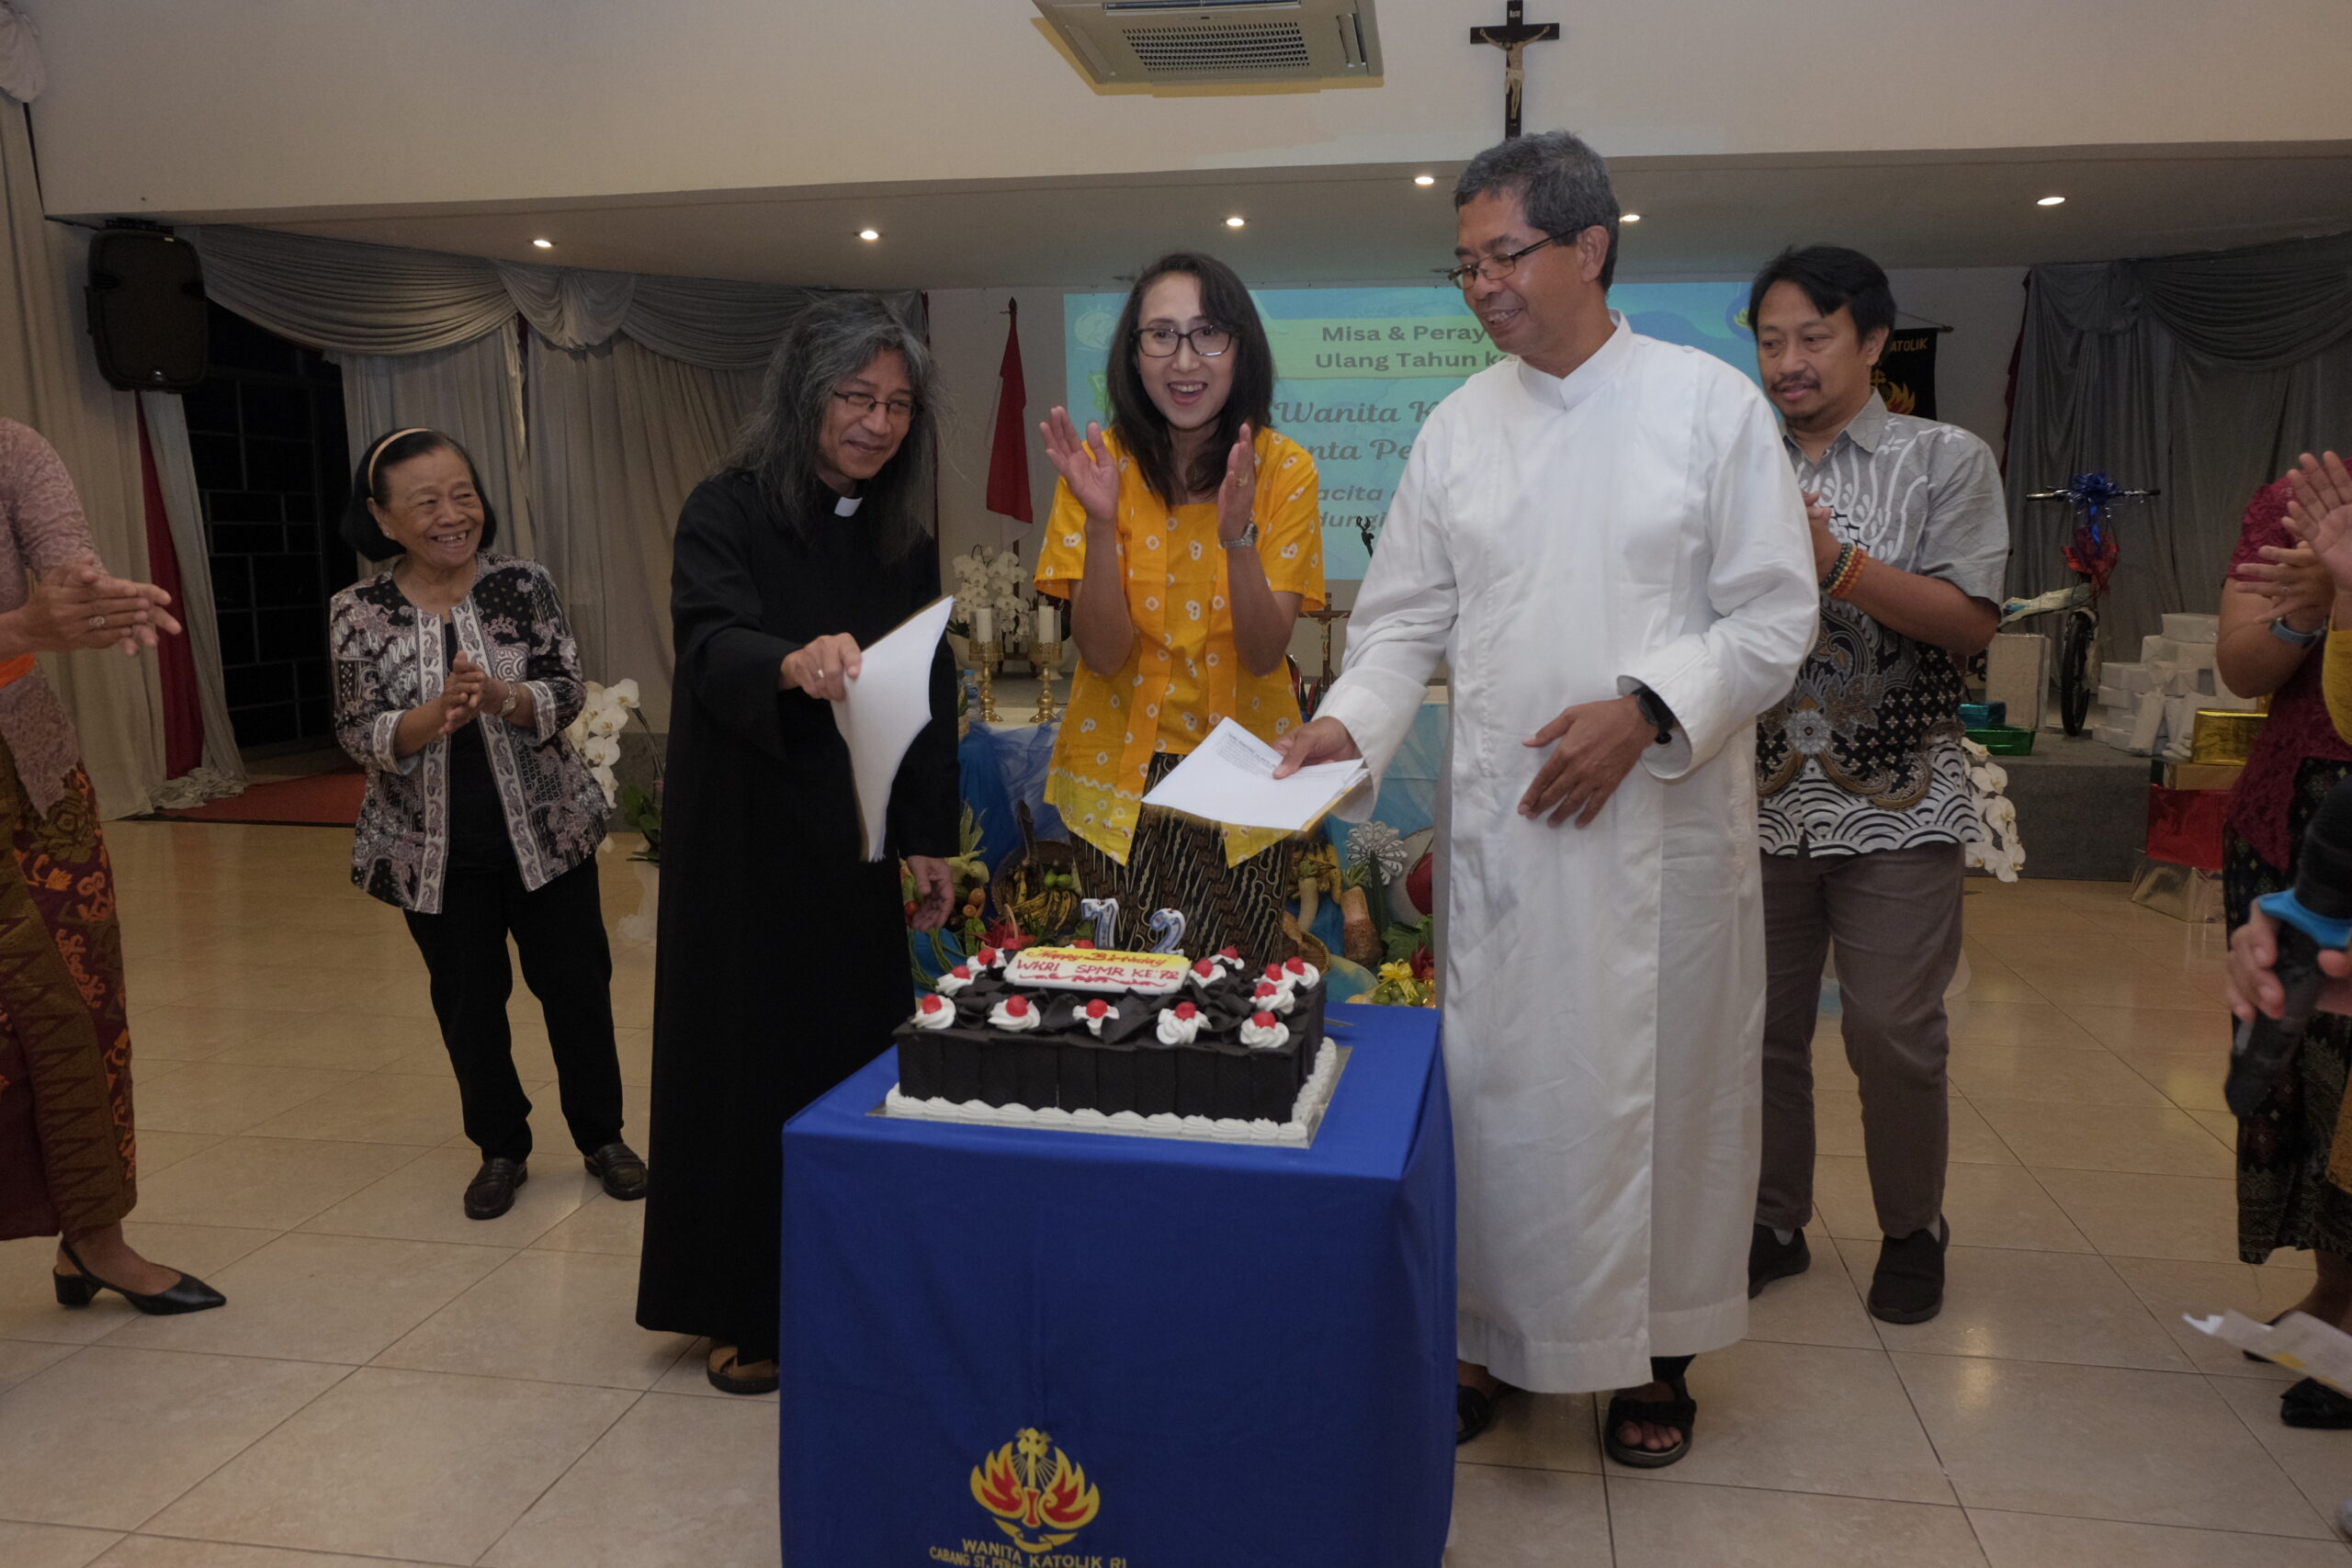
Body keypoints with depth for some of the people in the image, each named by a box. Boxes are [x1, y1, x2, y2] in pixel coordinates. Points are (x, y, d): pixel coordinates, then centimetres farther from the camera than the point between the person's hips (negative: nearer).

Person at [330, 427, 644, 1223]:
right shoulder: (358, 613, -6)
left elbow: (566, 693, -9)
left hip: (545, 828, 0)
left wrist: (503, 697, -29)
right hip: (434, 848, 0)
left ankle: (602, 1135, 27)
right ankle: (501, 1148, 31)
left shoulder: (523, 584, -6)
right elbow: (358, 734, -10)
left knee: (576, 984, 9)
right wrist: (437, 714, -29)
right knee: (468, 1002, 12)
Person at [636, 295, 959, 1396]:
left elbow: (931, 696, 11)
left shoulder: (903, 540, 7)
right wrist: (794, 661, -47)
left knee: (856, 1047, 8)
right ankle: (743, 1310, 19)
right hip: (749, 843, -4)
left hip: (857, 849, 4)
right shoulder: (729, 512, -8)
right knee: (751, 1056, 4)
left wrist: (931, 840, 5)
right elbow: (709, 645, -25)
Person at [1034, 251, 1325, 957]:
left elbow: (1264, 655, -12)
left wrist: (1237, 537, -28)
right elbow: (1102, 654, -12)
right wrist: (1100, 522, -26)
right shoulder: (1104, 462, -6)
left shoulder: (1284, 468, -6)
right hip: (1121, 774, 0)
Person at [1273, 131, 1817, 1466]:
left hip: (1665, 821, -2)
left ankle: (1660, 1351, 27)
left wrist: (1645, 709, -16)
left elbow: (1775, 615, -3)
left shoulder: (1712, 403, 0)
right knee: (1498, 1080, 6)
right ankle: (1499, 1334, 25)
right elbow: (1408, 617, 10)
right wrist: (1350, 720, -8)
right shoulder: (1460, 429, 9)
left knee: (1666, 1081, 8)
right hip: (1501, 824, 2)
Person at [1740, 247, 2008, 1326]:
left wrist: (1833, 562, -20)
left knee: (1893, 1032, 1)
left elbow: (1971, 623, -9)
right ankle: (1774, 1222, 26)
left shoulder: (1945, 460, 1)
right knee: (1762, 1025, 9)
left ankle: (1912, 1231, 23)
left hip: (1895, 802, -2)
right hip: (1761, 799, 3)